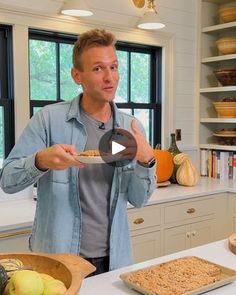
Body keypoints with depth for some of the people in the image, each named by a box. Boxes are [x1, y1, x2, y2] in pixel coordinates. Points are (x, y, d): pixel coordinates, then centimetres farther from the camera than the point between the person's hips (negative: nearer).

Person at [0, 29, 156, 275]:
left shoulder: (131, 128, 0)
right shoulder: (49, 119, -10)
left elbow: (138, 200, 0)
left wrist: (147, 161, -19)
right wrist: (41, 160, -29)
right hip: (57, 259, -3)